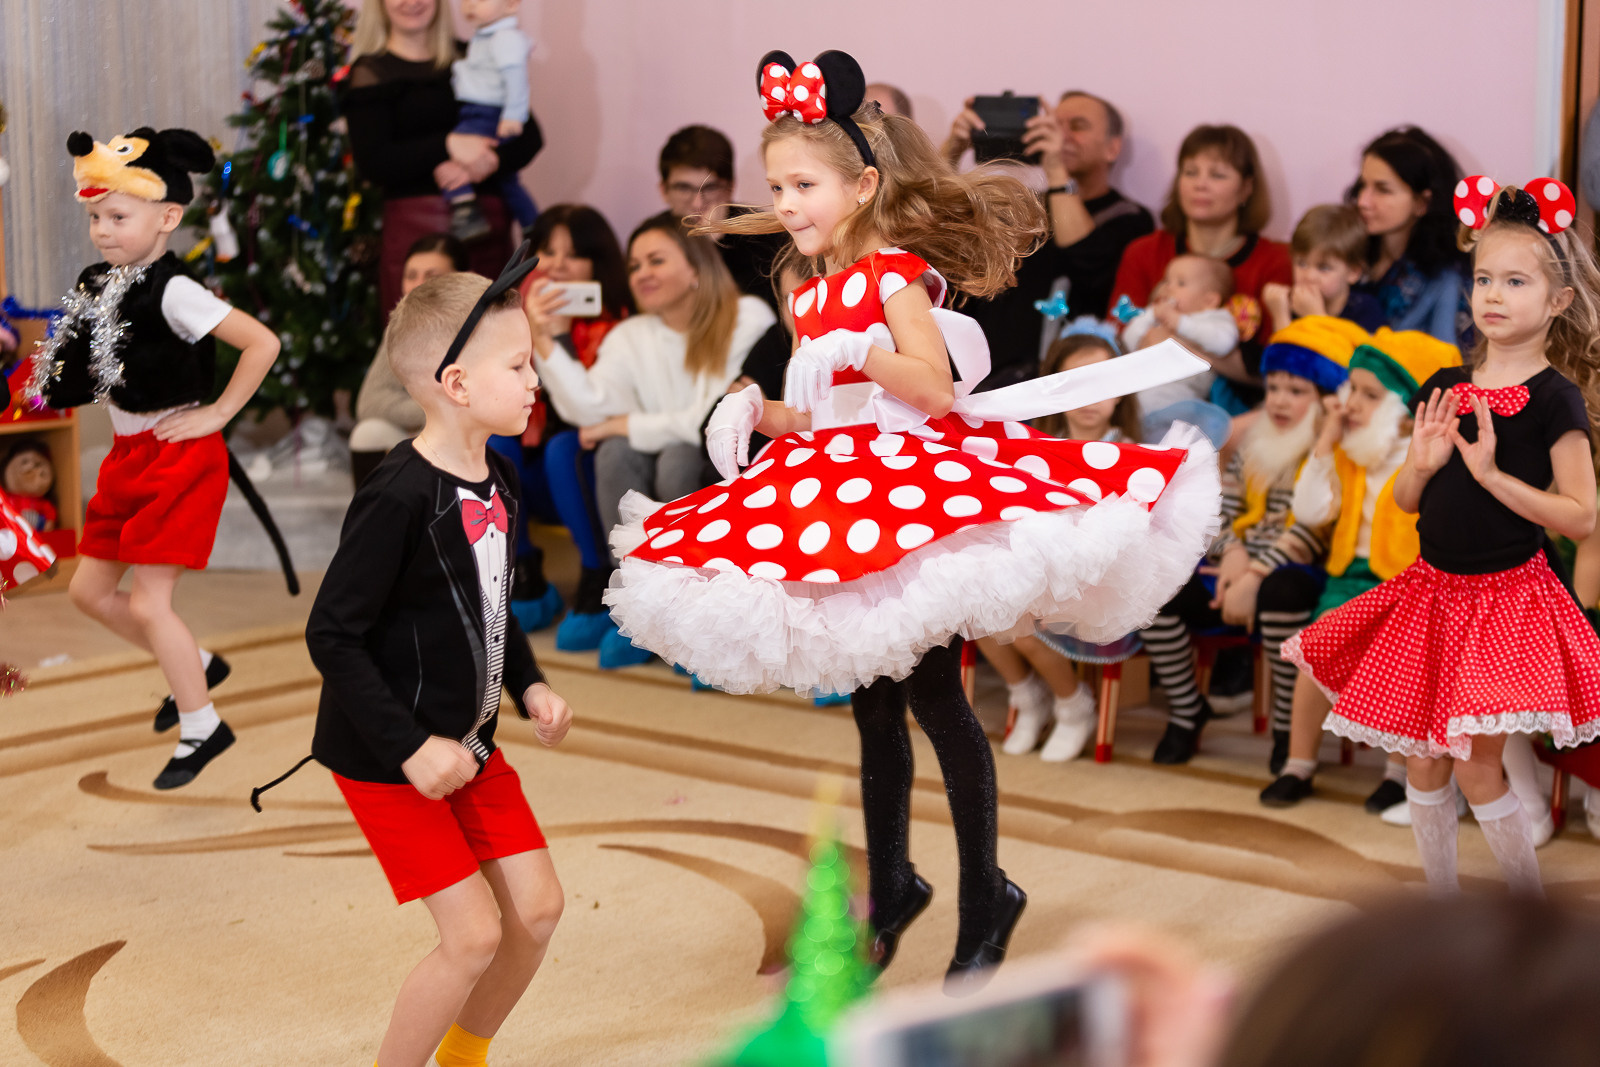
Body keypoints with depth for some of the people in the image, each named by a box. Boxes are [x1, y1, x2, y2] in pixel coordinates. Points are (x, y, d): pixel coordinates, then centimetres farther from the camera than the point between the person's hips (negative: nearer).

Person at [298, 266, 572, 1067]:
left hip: (466, 740, 8)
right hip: (387, 760, -8)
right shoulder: (399, 498, -25)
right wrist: (410, 747, -24)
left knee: (537, 907, 9)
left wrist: (528, 685, 4)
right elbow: (332, 635, -23)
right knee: (473, 934, -9)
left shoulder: (497, 480, 2)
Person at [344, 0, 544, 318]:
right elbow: (372, 163, -6)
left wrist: (486, 164, -12)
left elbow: (530, 137, 8)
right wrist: (449, 146, -15)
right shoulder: (371, 73, 7)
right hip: (414, 228, -3)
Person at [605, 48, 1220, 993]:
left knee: (935, 699, -3)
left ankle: (986, 897, 12)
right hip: (842, 500, 8)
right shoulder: (813, 294, 13)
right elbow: (822, 416, 14)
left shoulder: (897, 274, -11)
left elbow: (936, 390, -18)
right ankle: (891, 886, 28)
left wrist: (863, 351, -28)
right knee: (873, 706, 14)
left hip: (919, 488, -8)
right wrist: (758, 413, -2)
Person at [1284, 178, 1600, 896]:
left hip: (1506, 594, -6)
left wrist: (1491, 473, -21)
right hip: (1434, 591, 6)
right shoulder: (1444, 388, 5)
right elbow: (1406, 500, 12)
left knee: (1477, 768, -6)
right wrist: (1423, 462, -10)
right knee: (1423, 761, 10)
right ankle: (1441, 901, 27)